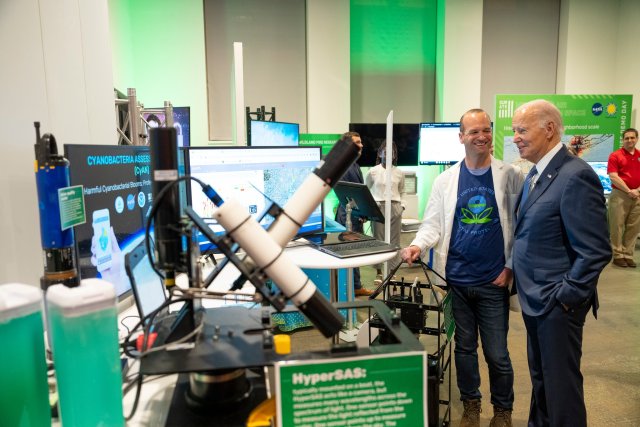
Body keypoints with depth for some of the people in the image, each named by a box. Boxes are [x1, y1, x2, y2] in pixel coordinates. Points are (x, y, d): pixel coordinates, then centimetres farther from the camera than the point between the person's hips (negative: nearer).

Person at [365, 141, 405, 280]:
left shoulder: (399, 173, 7)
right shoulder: (373, 171, 1)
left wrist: (402, 205, 5)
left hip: (395, 208, 2)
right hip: (378, 208, -2)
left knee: (394, 240, 3)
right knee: (379, 240, 2)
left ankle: (392, 270, 14)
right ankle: (379, 271, 11)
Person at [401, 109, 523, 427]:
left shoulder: (510, 176, -2)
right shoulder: (446, 180, 2)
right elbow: (433, 224, 0)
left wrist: (510, 267, -7)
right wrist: (418, 246, -18)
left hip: (494, 281, -1)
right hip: (457, 279, 2)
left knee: (497, 352, 8)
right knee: (464, 346, 16)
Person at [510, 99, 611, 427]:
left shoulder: (575, 176, -20)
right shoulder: (536, 173, 9)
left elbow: (596, 251, -21)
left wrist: (566, 296, -17)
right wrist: (521, 280, 11)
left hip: (557, 303, -8)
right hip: (534, 298, 8)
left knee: (560, 382, 8)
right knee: (540, 376, 22)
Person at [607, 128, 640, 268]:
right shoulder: (615, 155, -2)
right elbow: (613, 177, -10)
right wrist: (629, 191, -14)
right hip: (619, 195, -4)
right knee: (617, 226, -1)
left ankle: (628, 255, 13)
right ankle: (618, 255, 6)